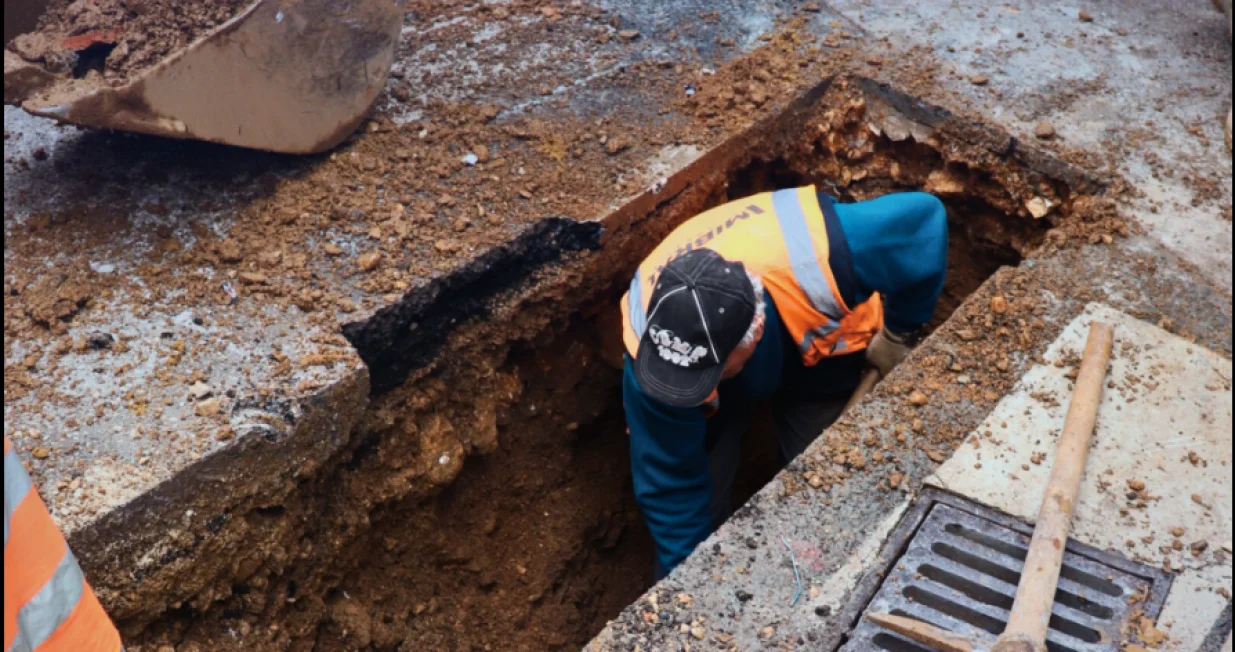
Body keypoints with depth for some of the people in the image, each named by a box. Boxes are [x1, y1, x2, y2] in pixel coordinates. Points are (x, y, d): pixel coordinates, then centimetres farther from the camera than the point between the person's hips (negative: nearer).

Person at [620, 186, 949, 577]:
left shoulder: (814, 257, -47)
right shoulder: (650, 343, -40)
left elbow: (923, 218, -30)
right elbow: (669, 483, -29)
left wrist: (898, 334, -19)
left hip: (820, 348, 0)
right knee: (696, 491, -7)